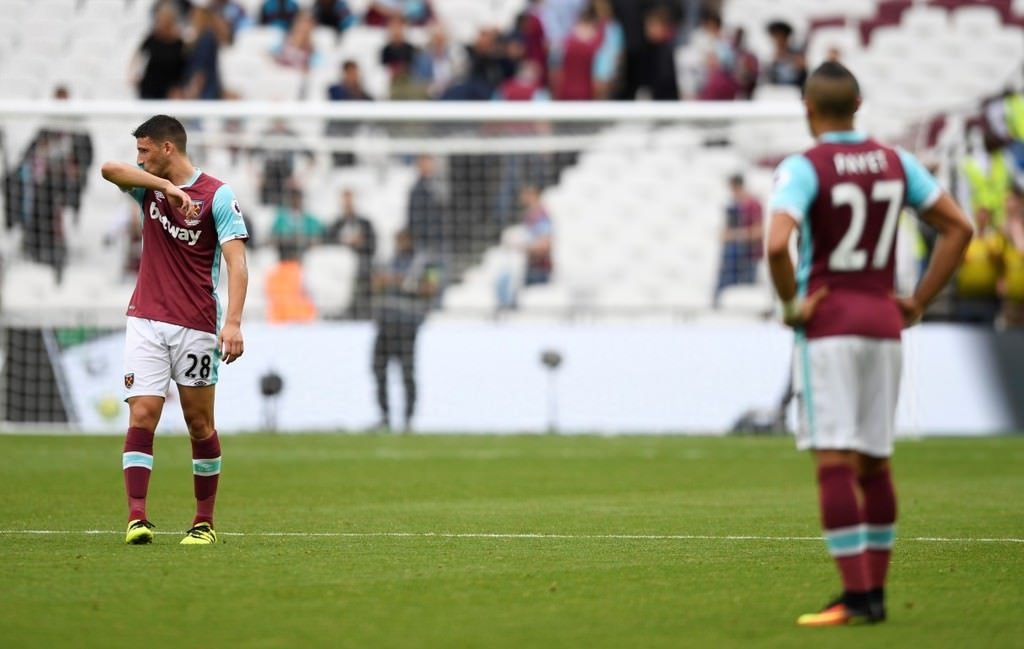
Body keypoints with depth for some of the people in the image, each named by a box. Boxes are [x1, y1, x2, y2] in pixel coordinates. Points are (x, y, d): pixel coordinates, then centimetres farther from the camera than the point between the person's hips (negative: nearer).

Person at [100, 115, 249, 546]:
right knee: (142, 414, -10)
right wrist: (167, 186, -25)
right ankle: (137, 518, -16)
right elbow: (110, 169, -13)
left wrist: (232, 322, -26)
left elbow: (236, 262, -14)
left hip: (196, 327, -3)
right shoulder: (149, 185, 8)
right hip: (145, 320, 3)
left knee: (199, 423, 4)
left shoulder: (217, 195, -6)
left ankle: (205, 522, 15)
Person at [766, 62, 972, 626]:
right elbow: (958, 227, 10)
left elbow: (776, 244, -25)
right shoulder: (894, 162, 8)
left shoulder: (803, 168, -10)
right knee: (874, 462, 12)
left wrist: (791, 304, -10)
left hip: (828, 325, -6)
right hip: (883, 322, 6)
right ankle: (876, 591, 14)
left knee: (834, 461, -7)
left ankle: (856, 595, -13)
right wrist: (918, 301, 11)